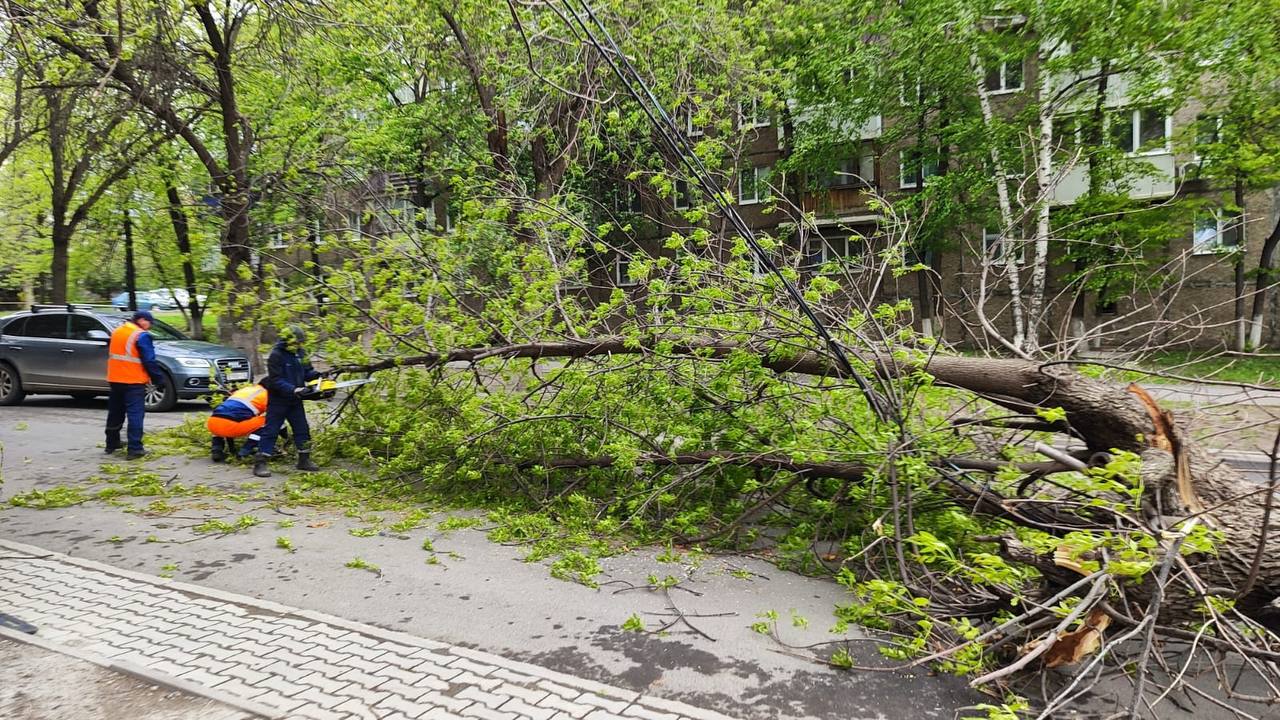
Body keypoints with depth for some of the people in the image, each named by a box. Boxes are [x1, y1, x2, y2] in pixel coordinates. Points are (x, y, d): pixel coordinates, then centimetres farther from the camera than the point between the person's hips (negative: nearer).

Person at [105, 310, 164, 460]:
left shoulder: (117, 331, 14)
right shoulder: (142, 336, -12)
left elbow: (112, 355, 22)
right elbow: (149, 361, -14)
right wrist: (159, 378, -6)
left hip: (114, 379, 8)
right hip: (134, 381, -8)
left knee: (115, 413, 18)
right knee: (135, 414, -7)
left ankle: (111, 444, 29)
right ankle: (135, 449, -11)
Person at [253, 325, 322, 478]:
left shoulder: (300, 353, 4)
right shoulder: (276, 355, -17)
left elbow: (307, 372, 10)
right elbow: (275, 380, -22)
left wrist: (317, 374, -13)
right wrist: (293, 389, -32)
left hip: (295, 400, 7)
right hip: (278, 400, -7)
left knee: (302, 429, 10)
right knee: (270, 431, -4)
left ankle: (304, 459, 21)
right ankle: (260, 463, 0)